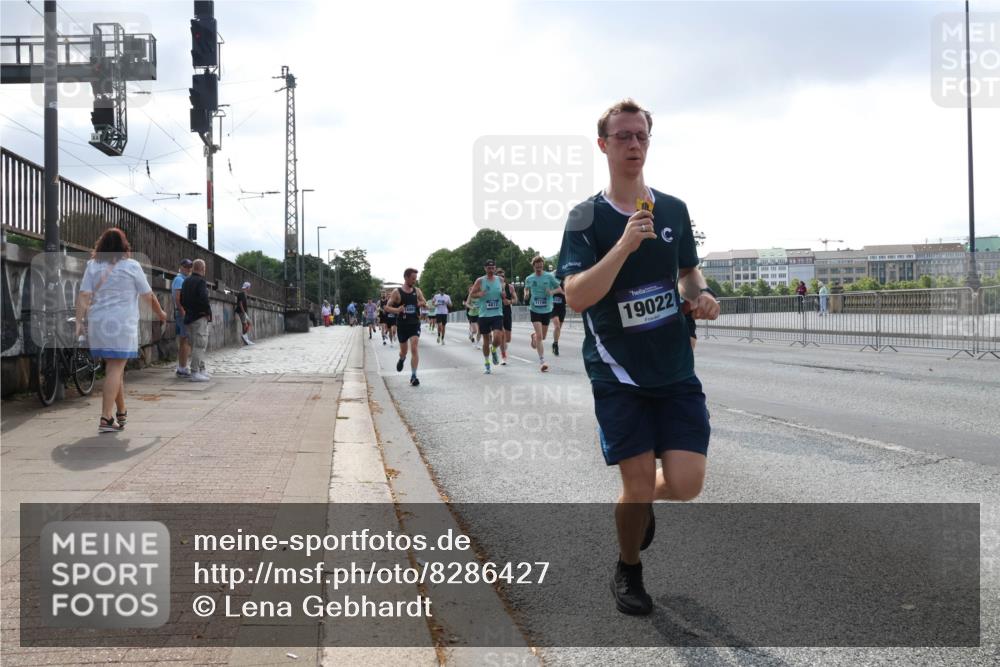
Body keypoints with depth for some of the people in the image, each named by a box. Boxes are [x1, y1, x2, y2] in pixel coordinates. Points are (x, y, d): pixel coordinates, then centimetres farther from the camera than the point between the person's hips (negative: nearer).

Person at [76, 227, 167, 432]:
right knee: (115, 369, -6)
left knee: (113, 367, 16)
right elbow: (148, 296, 6)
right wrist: (160, 313, 22)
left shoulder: (93, 266, 9)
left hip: (98, 323, 4)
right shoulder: (131, 266, 1)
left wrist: (79, 322, -2)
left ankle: (121, 412, 29)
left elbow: (84, 296, 0)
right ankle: (106, 419, -14)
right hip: (122, 323, -4)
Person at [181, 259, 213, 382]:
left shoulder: (186, 281, 13)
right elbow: (204, 299, -24)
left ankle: (201, 370, 23)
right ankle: (195, 373, -8)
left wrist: (188, 310, 18)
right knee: (199, 345, -7)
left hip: (190, 316, 9)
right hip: (200, 317, -9)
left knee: (199, 345, 17)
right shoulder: (201, 281, -14)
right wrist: (208, 312, -11)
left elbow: (182, 299, 16)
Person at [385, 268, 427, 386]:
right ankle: (402, 359, 51)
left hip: (415, 324, 1)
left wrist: (421, 303, -10)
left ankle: (413, 376, -14)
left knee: (414, 348, -15)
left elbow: (425, 303, 15)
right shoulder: (397, 292, -5)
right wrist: (396, 310, -25)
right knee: (403, 350, 13)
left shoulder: (417, 291, 4)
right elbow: (387, 307, -4)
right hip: (402, 325, -1)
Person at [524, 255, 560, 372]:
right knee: (539, 335, -14)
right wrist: (526, 294, -3)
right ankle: (542, 361, -9)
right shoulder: (529, 279, 0)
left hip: (547, 310, 1)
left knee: (543, 336, 13)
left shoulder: (549, 277, -5)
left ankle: (533, 336, 50)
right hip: (535, 310, -1)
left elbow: (559, 288, 2)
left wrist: (552, 292, -18)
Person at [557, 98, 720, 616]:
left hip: (676, 368, 4)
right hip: (618, 373, -3)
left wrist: (700, 294, -1)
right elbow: (575, 297, -18)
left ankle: (642, 505, 33)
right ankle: (628, 572, 28)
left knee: (686, 483, -4)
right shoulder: (586, 218, -6)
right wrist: (625, 245, -28)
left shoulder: (674, 210, 7)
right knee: (638, 486, -2)